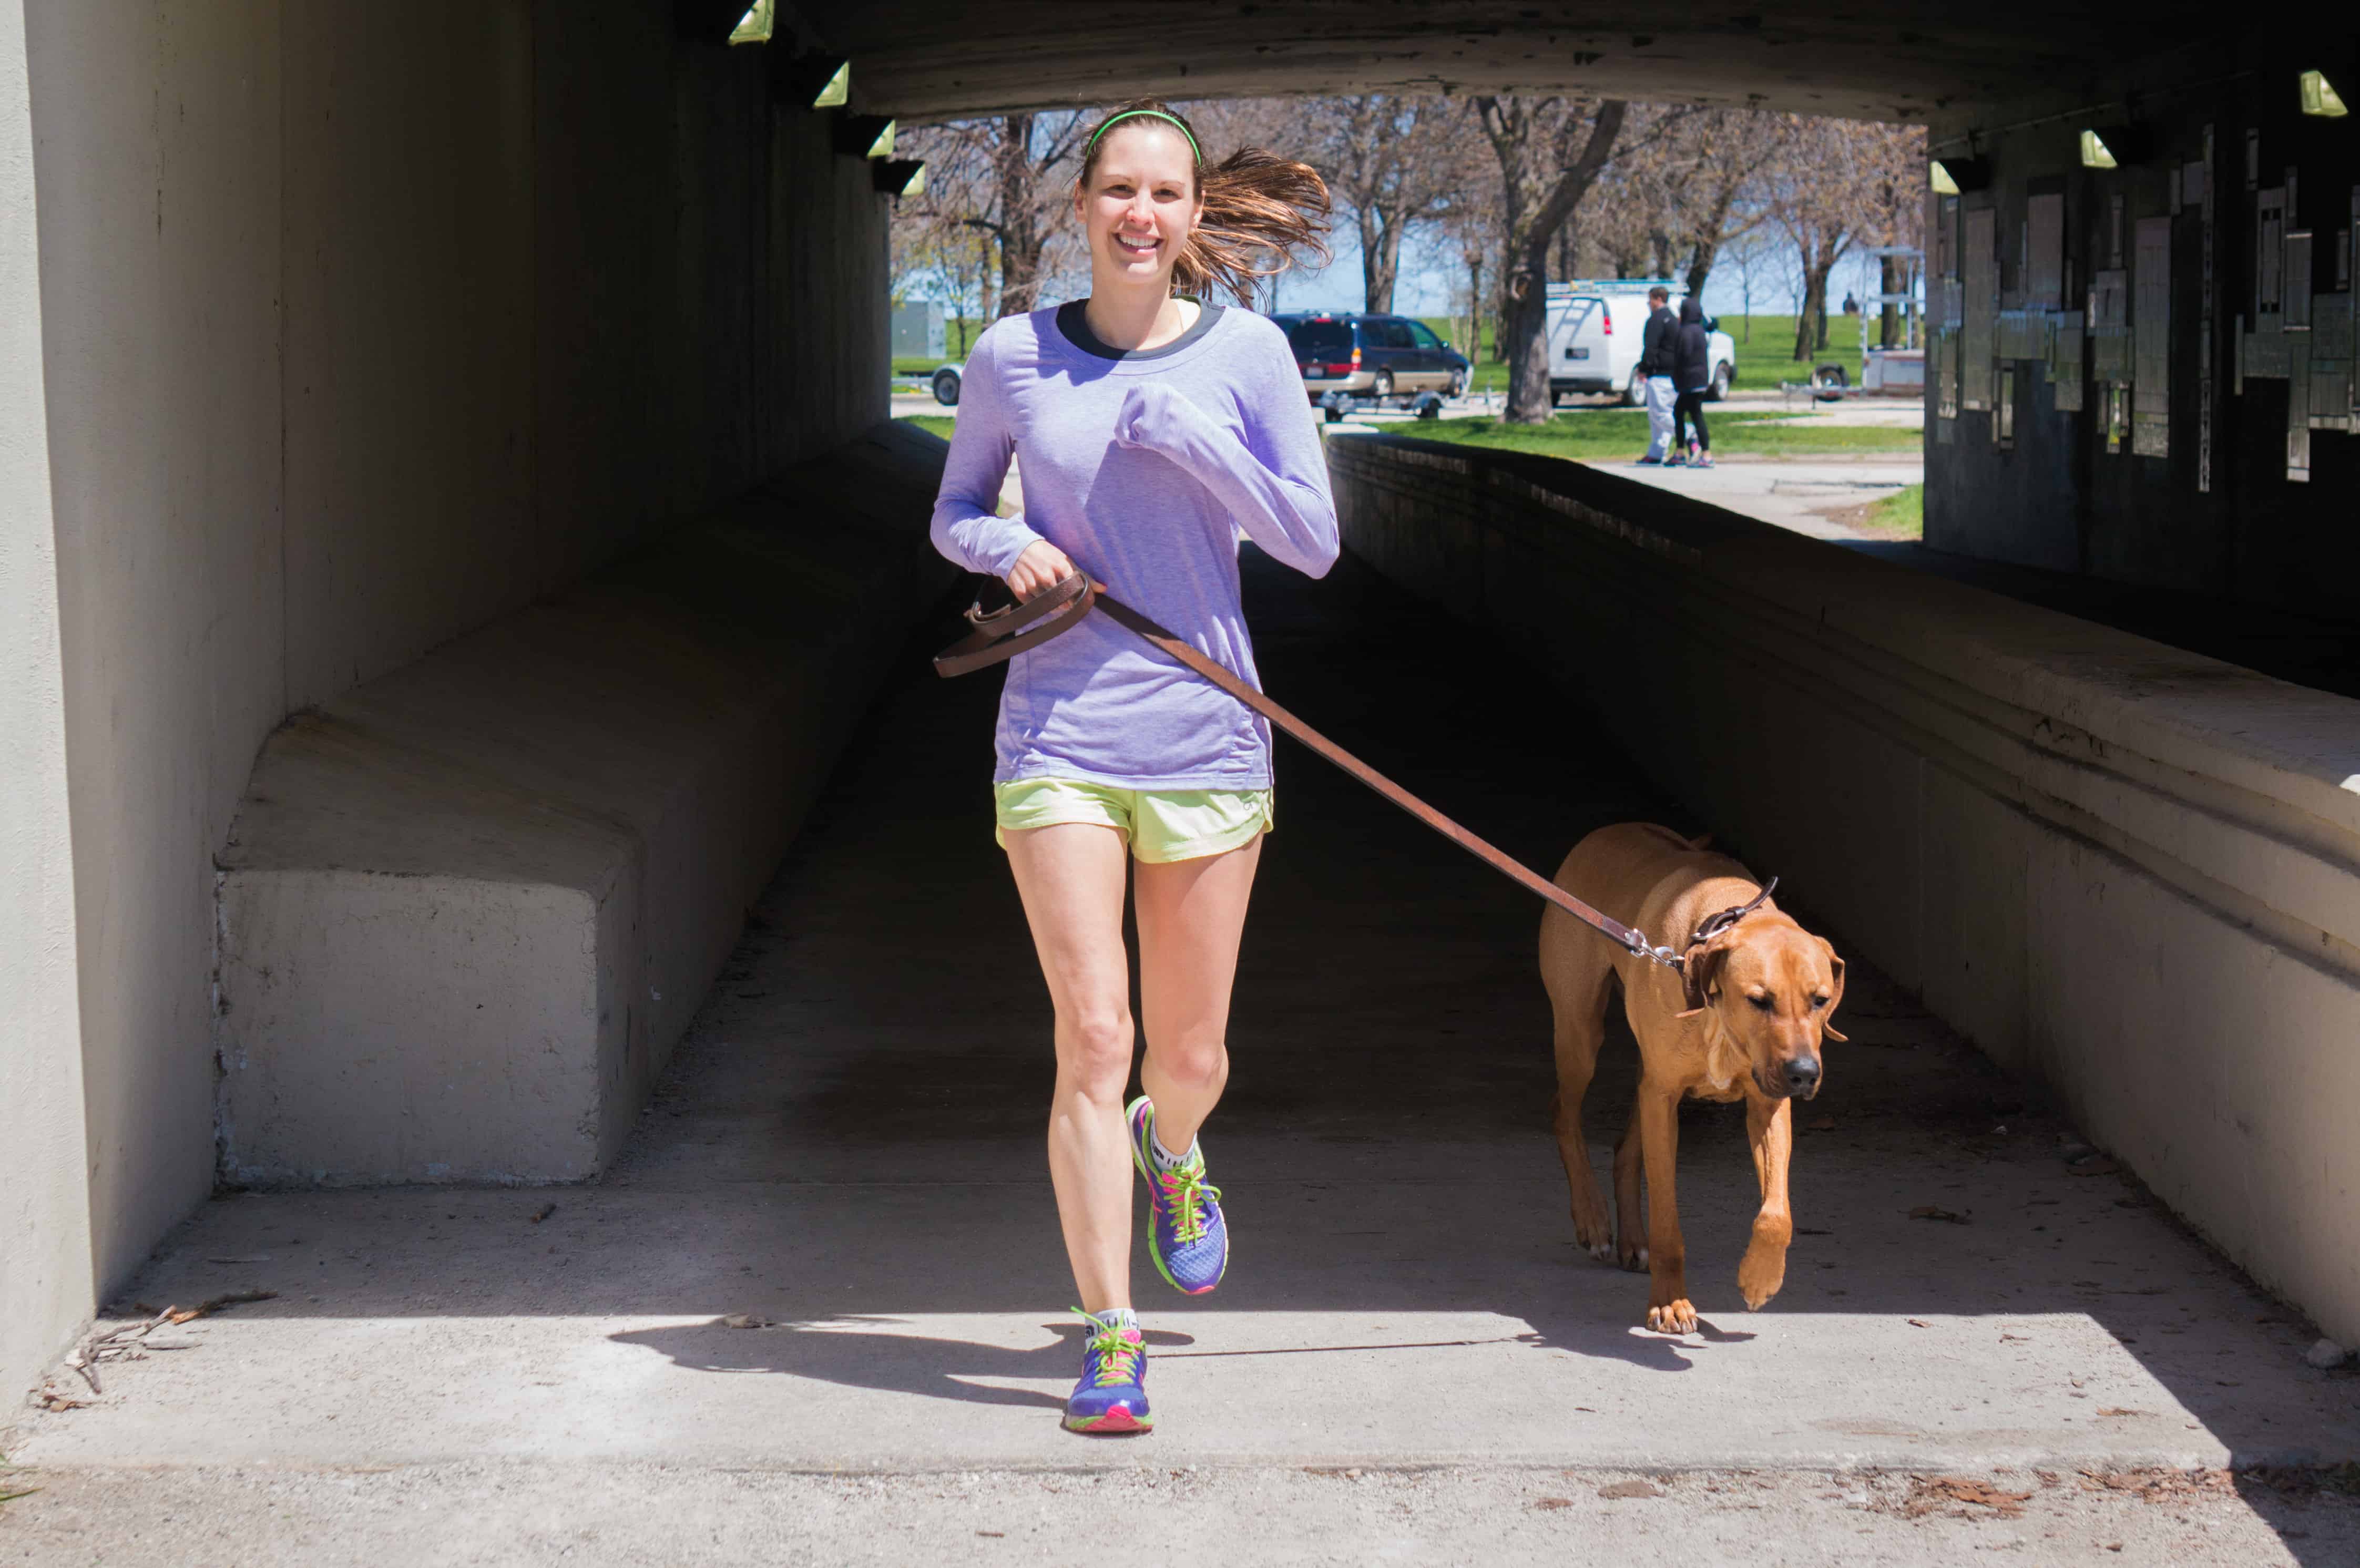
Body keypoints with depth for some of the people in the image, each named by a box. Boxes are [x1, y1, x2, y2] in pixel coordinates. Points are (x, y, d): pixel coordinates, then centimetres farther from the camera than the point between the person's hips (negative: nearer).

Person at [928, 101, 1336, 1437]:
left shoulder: (1246, 353, -1)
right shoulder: (1014, 358, 2)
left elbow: (1314, 542, -3)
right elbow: (955, 511, 14)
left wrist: (1188, 437, -15)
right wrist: (1008, 549, -9)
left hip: (1203, 739, 1)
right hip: (1059, 739, -1)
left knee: (1190, 1058, 10)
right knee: (1093, 1039, -10)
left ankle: (1173, 1153, 47)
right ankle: (1112, 1340, -2)